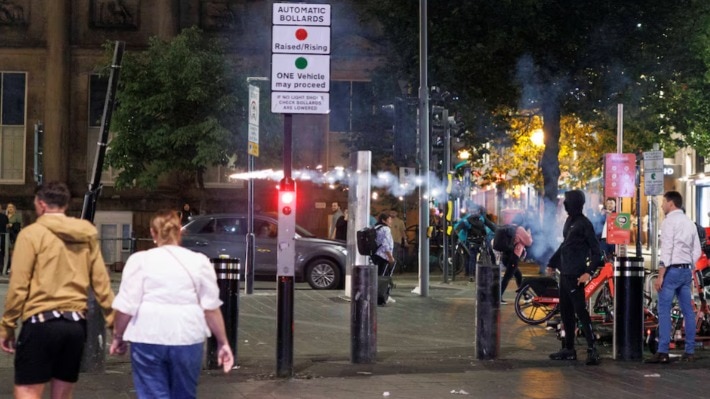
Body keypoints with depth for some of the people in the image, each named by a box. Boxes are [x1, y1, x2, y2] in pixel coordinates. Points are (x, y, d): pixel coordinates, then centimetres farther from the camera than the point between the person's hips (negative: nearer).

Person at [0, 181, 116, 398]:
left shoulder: (32, 233, -4)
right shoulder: (87, 236, 9)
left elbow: (18, 285, -7)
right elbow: (101, 283, 5)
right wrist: (115, 323, 9)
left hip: (42, 322, -5)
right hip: (76, 324, 5)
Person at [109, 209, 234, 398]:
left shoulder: (140, 260, 0)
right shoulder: (199, 261, 5)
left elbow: (126, 306, -3)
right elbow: (211, 307, 3)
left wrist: (118, 336, 11)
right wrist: (222, 342, 9)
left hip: (148, 339, -2)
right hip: (187, 338, 2)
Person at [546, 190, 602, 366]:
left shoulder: (584, 224, -11)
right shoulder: (569, 221, 15)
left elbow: (596, 251, -13)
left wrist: (589, 272, -23)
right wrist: (552, 263, 26)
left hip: (575, 275, -9)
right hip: (564, 273, 9)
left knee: (580, 310, -11)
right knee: (565, 311, 12)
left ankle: (592, 350, -11)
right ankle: (568, 348, 18)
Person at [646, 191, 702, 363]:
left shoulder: (669, 221, -8)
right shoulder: (689, 223, 15)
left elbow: (666, 250, -15)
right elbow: (696, 251, 14)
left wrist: (660, 275, -14)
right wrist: (690, 270, 19)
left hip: (672, 270, -8)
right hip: (687, 270, 8)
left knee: (664, 311, -8)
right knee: (688, 311, 8)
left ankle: (662, 352, -12)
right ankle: (690, 351, 9)